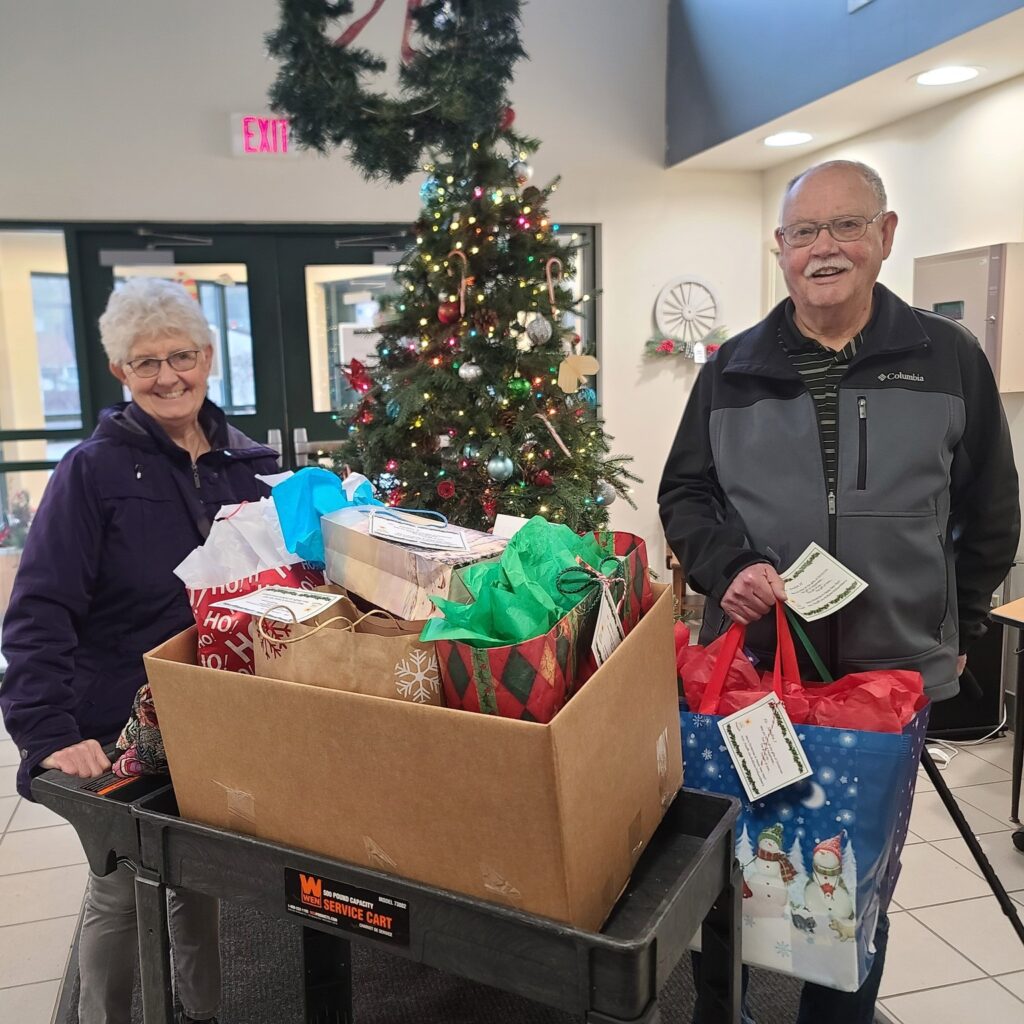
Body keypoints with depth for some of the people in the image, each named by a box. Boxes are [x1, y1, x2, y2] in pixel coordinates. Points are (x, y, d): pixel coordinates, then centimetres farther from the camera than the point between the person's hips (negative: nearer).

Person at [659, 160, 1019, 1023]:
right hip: (748, 662, 1)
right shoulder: (734, 368, 3)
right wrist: (728, 566, -11)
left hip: (893, 671, 0)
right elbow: (684, 495, 7)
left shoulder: (950, 360, 2)